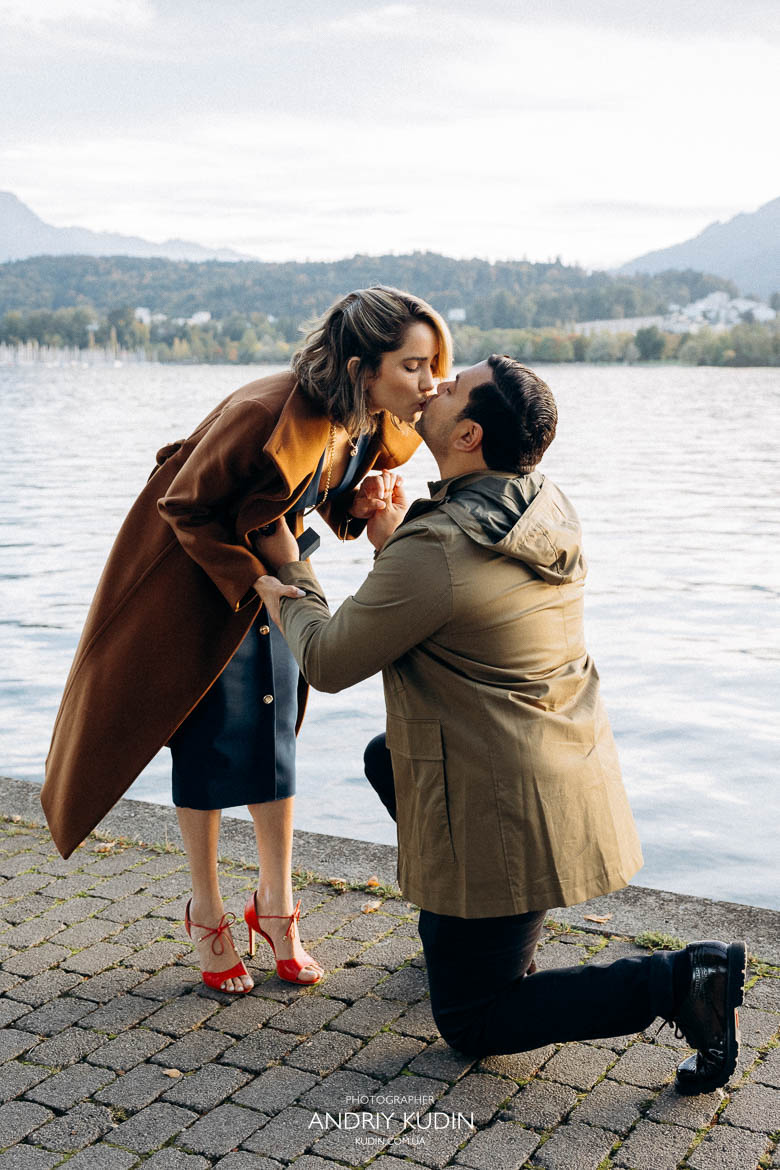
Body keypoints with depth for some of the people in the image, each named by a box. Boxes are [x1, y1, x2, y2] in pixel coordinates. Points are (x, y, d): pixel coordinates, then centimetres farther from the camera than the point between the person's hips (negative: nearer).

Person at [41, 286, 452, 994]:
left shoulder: (379, 426, -13)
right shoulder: (265, 413, -35)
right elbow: (185, 507, -23)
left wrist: (357, 508, -17)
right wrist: (256, 584, -25)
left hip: (271, 566, 6)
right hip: (197, 572, -6)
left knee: (275, 738, 9)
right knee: (208, 743, 2)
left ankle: (276, 907, 23)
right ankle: (207, 915, 19)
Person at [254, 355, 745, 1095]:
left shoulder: (431, 554, -25)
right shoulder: (546, 512, 1)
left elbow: (328, 662, -11)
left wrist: (289, 585, 7)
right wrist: (397, 541, 9)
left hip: (510, 815, -9)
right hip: (571, 777, 9)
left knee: (472, 1023, 8)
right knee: (386, 757, 29)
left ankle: (677, 982, -6)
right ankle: (481, 934, 33)